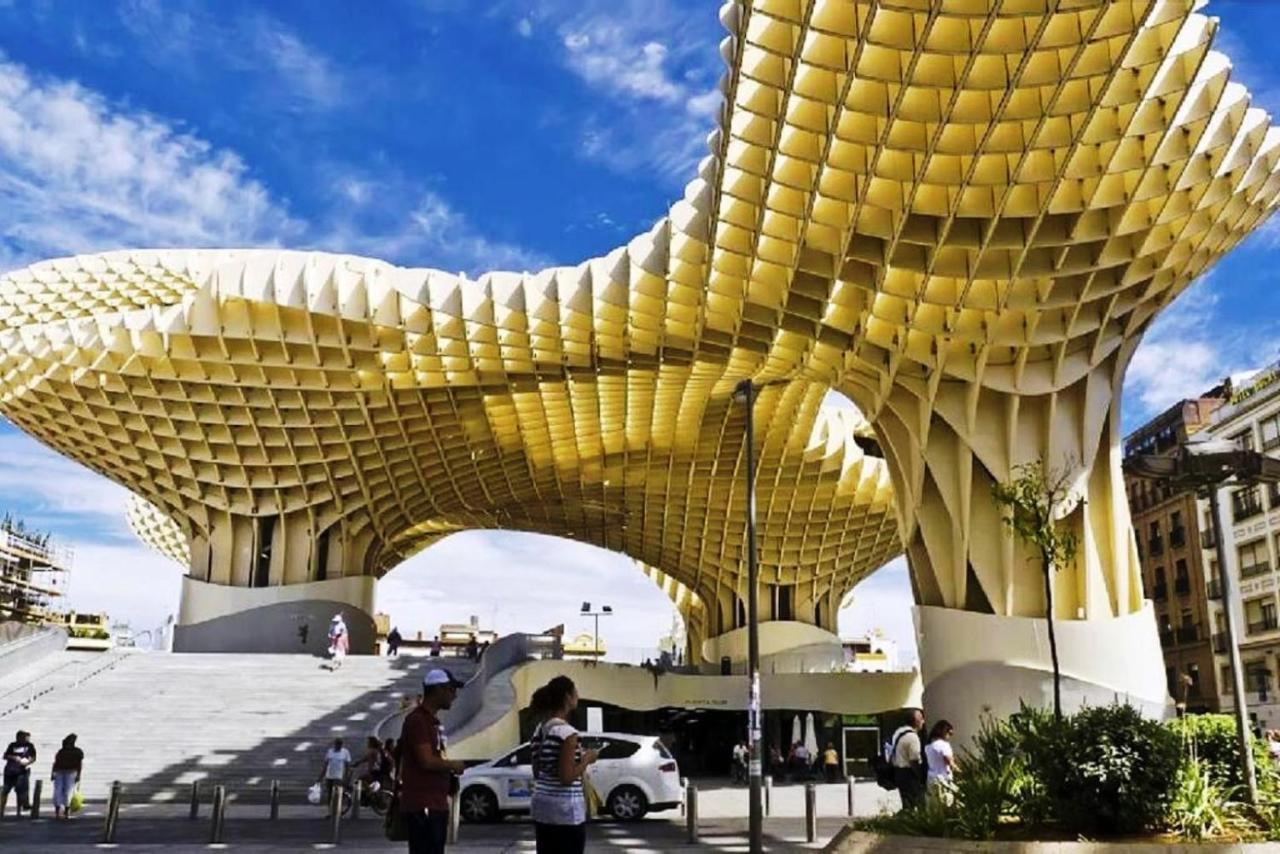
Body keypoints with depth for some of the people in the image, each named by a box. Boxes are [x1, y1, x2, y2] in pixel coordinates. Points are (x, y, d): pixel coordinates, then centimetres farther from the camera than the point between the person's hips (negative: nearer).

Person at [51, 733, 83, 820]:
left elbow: (80, 764, 2)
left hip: (71, 773, -3)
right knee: (58, 791, -8)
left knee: (68, 792, -10)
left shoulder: (78, 752, 9)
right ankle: (57, 811, -10)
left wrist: (78, 775, -8)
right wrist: (53, 773, 1)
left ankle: (66, 811, -7)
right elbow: (55, 763, 15)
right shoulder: (60, 752, 19)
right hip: (59, 773, 3)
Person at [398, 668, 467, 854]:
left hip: (437, 804, 10)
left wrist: (450, 771, 9)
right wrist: (453, 765, -6)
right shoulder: (417, 720, -15)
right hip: (422, 806, -10)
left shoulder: (433, 719, 16)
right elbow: (427, 761, -22)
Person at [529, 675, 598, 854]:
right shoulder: (567, 732, -17)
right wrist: (586, 759, -6)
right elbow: (567, 777, -21)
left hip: (542, 808, 8)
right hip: (566, 811, -8)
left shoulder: (540, 730, 9)